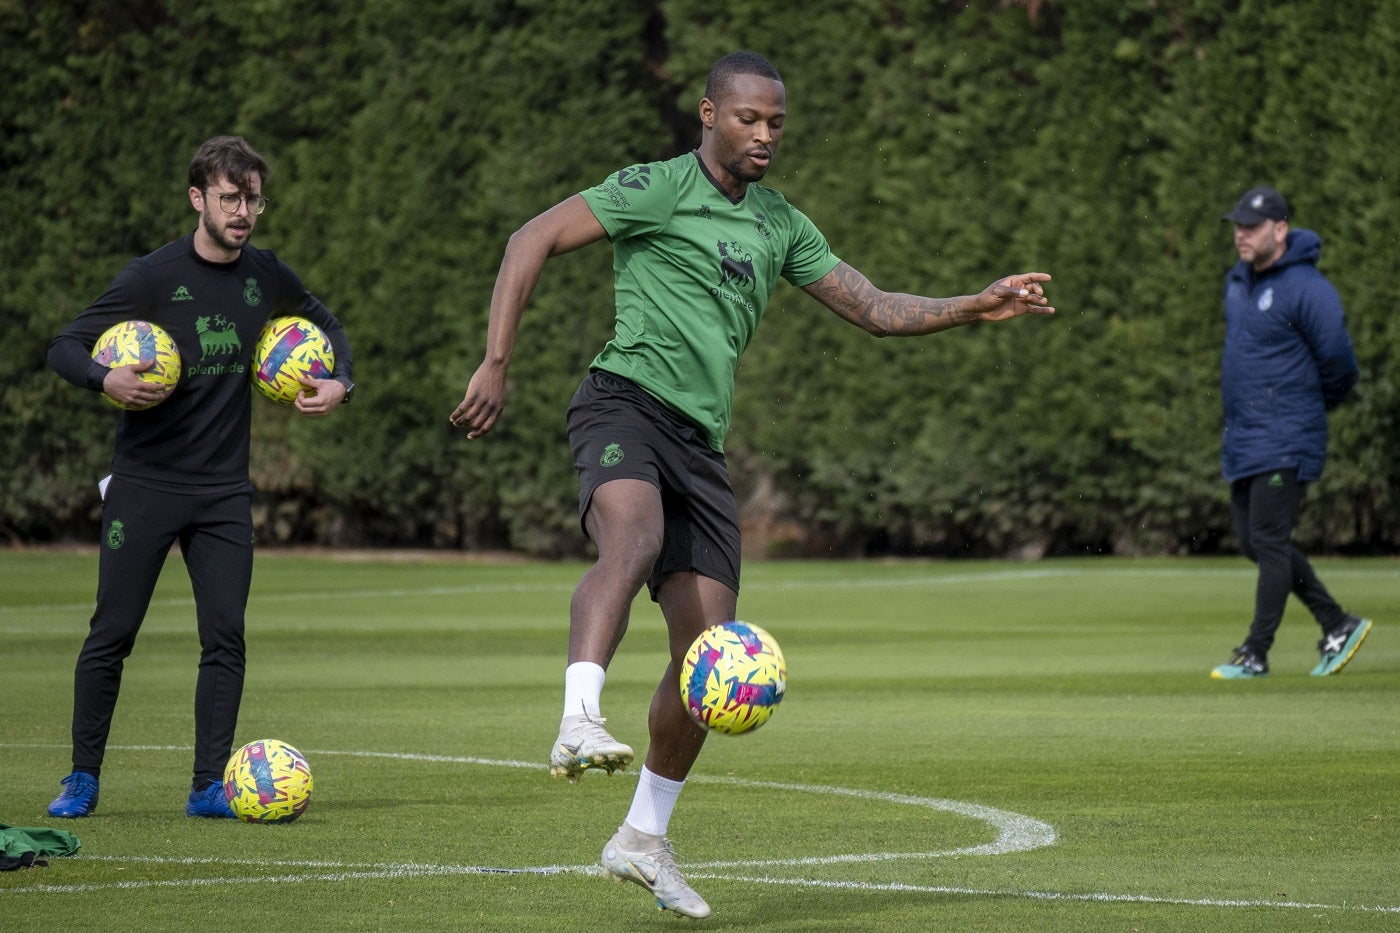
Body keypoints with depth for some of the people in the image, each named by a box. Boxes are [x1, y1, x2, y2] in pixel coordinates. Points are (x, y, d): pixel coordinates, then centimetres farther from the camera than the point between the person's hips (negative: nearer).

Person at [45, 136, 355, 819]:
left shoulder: (265, 275, 4)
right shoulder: (152, 276, -9)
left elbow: (325, 325, 23)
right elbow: (64, 347, -7)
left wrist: (338, 384, 4)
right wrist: (107, 380, -27)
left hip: (224, 490, 3)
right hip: (145, 484, -3)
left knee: (225, 637, -5)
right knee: (112, 634, -1)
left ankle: (208, 787, 1)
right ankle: (82, 778, 12)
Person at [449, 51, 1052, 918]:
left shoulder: (781, 224, 20)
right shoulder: (659, 189, -1)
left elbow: (874, 308, 22)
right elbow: (533, 240, -6)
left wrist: (975, 308, 8)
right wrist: (497, 366, -12)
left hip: (700, 440, 7)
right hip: (626, 401, -7)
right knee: (634, 540, -39)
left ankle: (643, 838, 17)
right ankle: (580, 723, -54)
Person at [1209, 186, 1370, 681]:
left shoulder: (1306, 288, -15)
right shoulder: (1238, 281, 11)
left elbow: (1338, 363, -12)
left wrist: (1309, 408, 3)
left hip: (1285, 443, -9)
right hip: (1241, 437, 9)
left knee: (1269, 543, -8)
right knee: (1254, 542, 11)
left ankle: (1255, 655, -4)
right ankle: (1338, 625, 21)